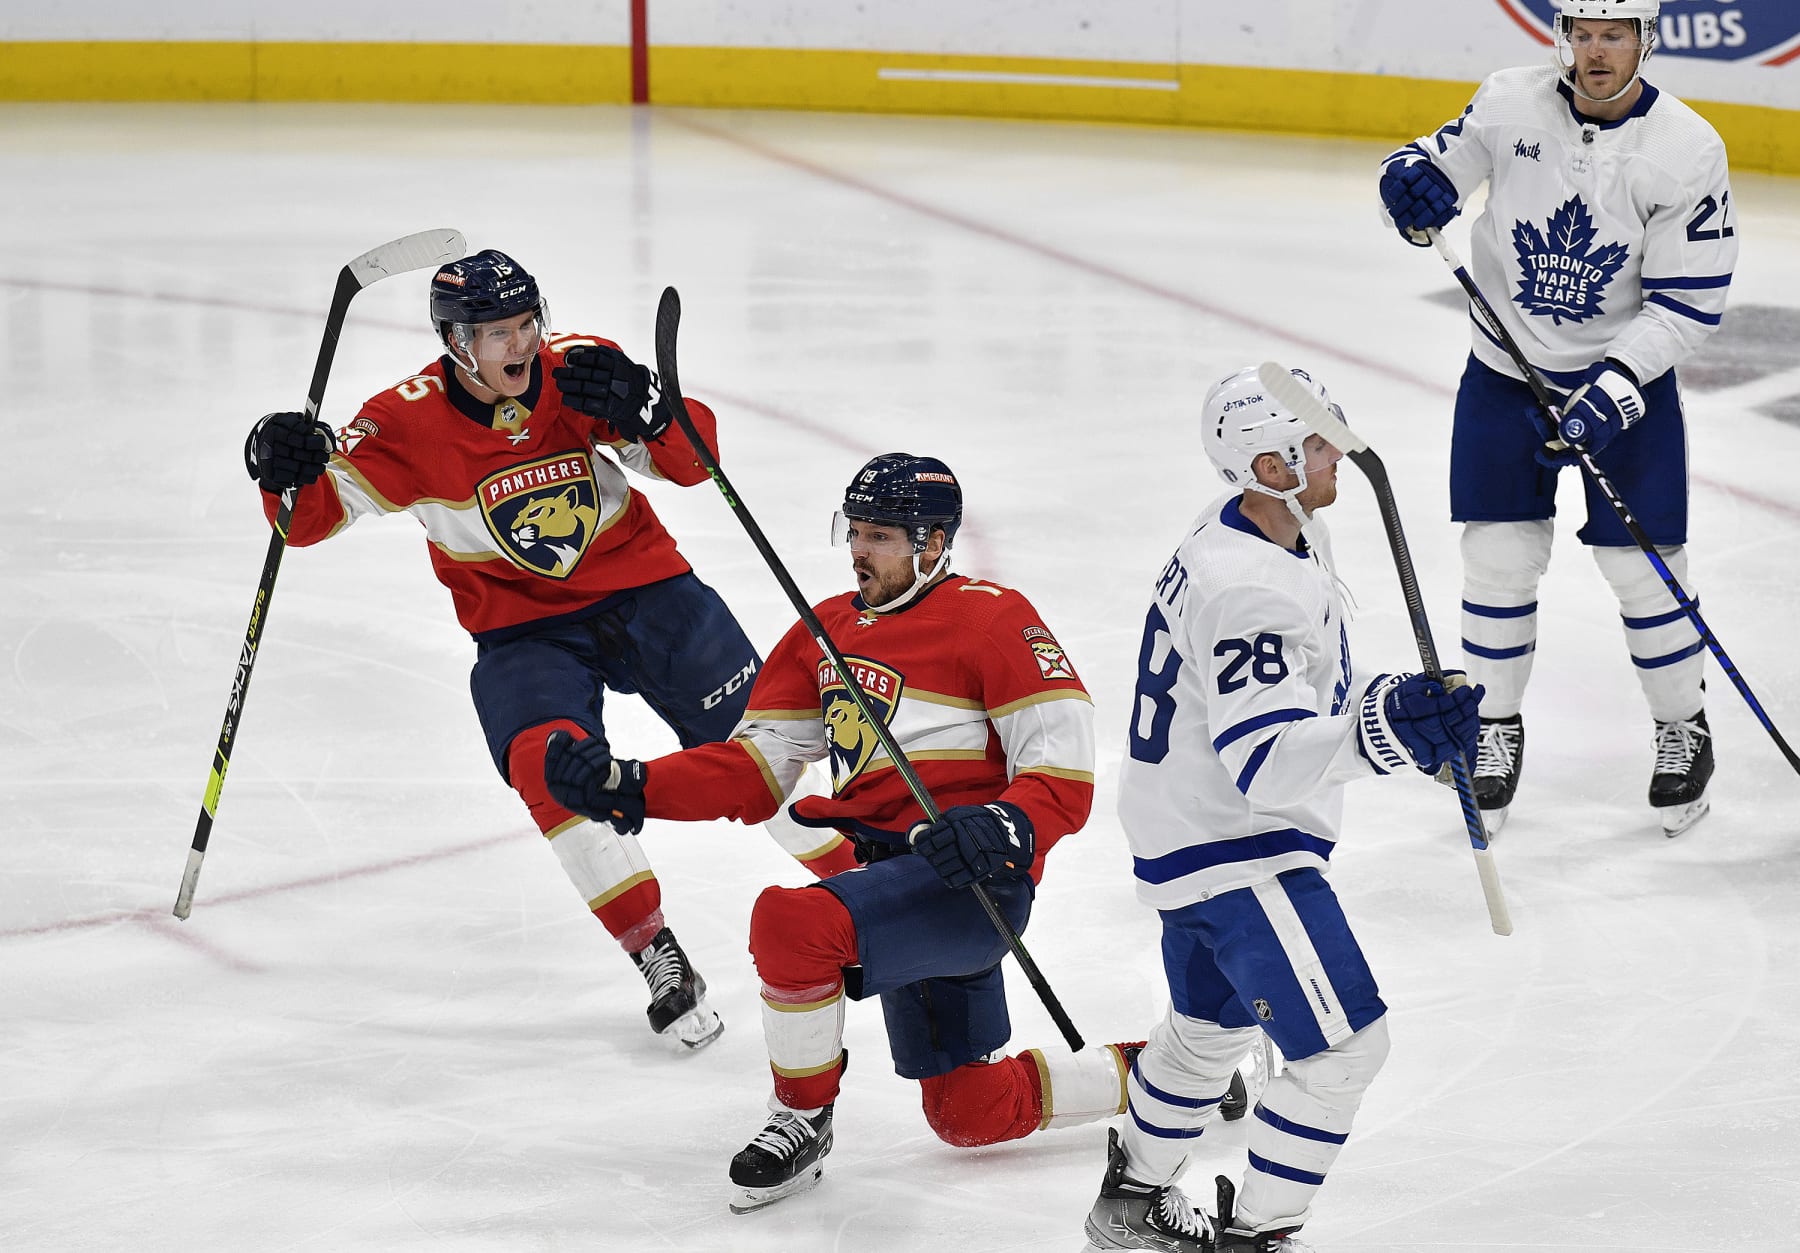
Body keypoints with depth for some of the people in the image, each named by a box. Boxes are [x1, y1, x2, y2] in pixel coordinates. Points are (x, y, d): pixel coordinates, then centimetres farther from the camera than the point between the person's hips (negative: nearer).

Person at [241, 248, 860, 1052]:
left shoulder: (578, 370, -11)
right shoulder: (410, 422, -15)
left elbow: (693, 461, -12)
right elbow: (313, 516, -14)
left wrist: (639, 411, -33)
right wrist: (287, 472, -36)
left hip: (643, 587, 1)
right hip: (523, 628, -1)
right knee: (548, 763, -27)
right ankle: (659, 959, -16)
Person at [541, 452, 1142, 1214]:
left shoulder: (991, 617, -7)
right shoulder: (826, 632, 15)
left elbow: (1065, 767, -13)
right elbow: (754, 772, 11)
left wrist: (1008, 829, -32)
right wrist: (633, 790, -2)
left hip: (975, 883, -9)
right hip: (905, 890, 9)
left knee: (792, 922, -30)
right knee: (969, 1114, 14)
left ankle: (803, 1124, -10)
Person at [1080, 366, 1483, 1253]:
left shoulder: (1289, 535, 4)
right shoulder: (1246, 592, -30)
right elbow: (1263, 762, -35)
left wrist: (1402, 710, 11)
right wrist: (1382, 733, -45)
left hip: (1196, 828, 11)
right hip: (1228, 847, -11)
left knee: (1213, 1024, 28)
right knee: (1343, 1041, -11)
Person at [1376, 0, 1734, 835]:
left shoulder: (1686, 151, -18)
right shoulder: (1510, 104, -11)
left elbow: (1689, 304, -16)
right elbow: (1442, 165, 4)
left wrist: (1612, 391, -25)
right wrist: (1415, 182, -21)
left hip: (1627, 375, -2)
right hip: (1506, 373, 2)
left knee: (1643, 567, -1)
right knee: (1499, 560, 2)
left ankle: (1684, 729, 22)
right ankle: (1496, 729, 22)